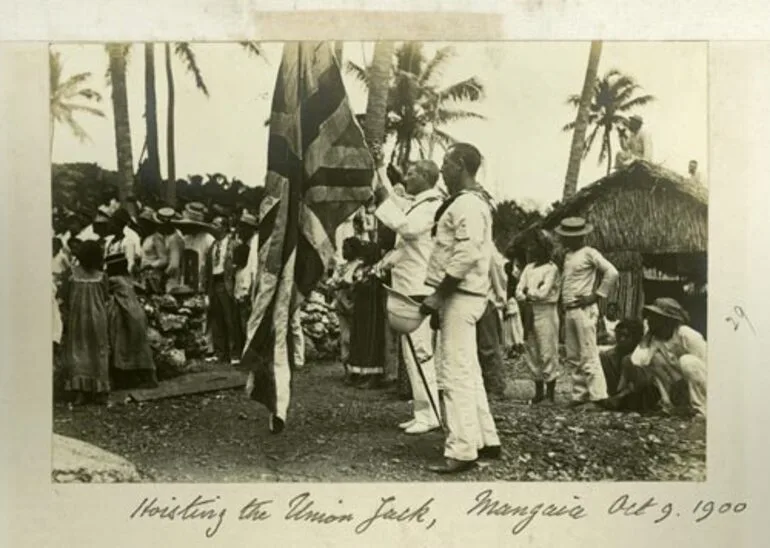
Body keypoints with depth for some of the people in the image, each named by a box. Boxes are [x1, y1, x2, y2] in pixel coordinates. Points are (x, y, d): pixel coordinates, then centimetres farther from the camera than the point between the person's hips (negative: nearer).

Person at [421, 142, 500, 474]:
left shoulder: (466, 205, -14)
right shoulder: (473, 203, 19)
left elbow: (466, 255, -24)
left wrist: (438, 294, -22)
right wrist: (441, 299, 20)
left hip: (460, 297, -11)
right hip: (460, 297, 11)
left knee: (455, 374, -9)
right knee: (467, 372, 15)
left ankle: (462, 450, -6)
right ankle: (486, 440, 23)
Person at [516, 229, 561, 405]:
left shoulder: (551, 268, -4)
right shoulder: (529, 268, 15)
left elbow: (543, 292, -14)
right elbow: (519, 291, 6)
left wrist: (528, 293, 0)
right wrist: (529, 295, -13)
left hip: (546, 312, -7)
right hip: (529, 312, 7)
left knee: (548, 352, -4)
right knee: (532, 353, 8)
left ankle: (550, 392, 2)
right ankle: (539, 391, 16)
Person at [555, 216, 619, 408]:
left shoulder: (589, 253, -6)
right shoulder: (568, 255, 17)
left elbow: (611, 272, -13)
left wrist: (596, 295, -12)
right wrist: (564, 309, 13)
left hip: (584, 310, -8)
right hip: (569, 311, 8)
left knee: (589, 356, -10)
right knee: (573, 357, 9)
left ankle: (598, 397, -8)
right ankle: (580, 394, 16)